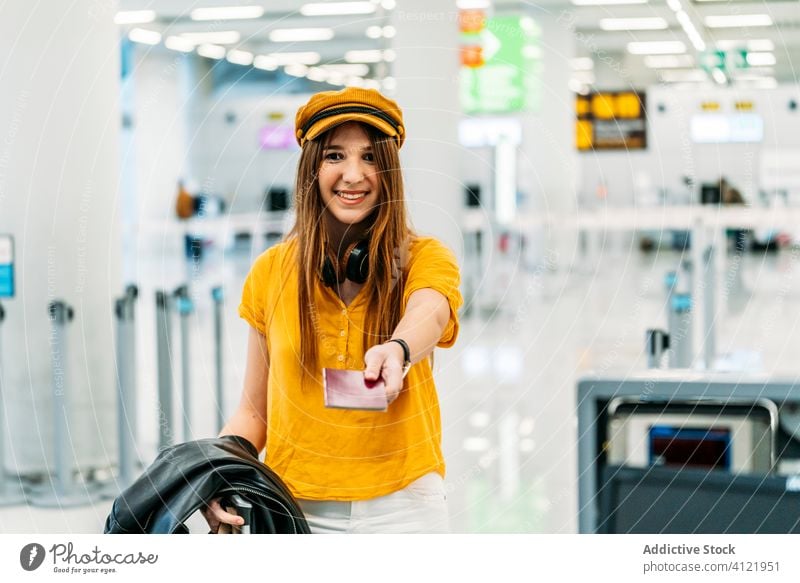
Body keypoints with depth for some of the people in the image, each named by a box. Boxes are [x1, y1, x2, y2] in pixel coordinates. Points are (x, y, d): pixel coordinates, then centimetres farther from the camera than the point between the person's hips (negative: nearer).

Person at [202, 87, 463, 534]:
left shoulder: (425, 258, 0)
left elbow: (428, 314, -24)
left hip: (401, 506, -1)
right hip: (296, 506, 1)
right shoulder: (271, 272, 5)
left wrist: (397, 350, -47)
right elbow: (253, 410, 9)